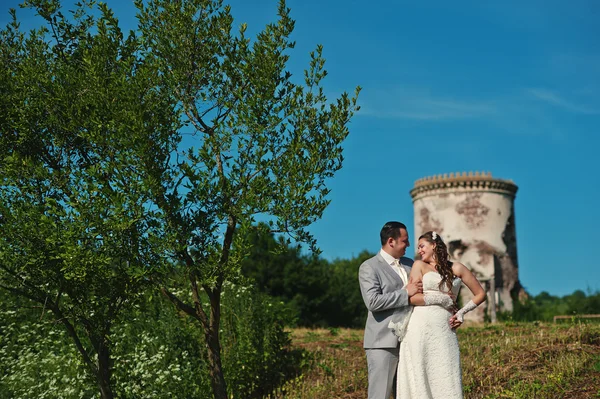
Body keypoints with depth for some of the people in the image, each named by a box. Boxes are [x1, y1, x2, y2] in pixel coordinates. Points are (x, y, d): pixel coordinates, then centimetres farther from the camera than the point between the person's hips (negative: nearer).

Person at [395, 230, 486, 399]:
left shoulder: (456, 268, 12)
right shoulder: (419, 265, 9)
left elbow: (480, 294, 16)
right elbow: (413, 297, -2)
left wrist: (462, 312, 6)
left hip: (445, 332, 1)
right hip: (420, 329, -1)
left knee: (446, 381, 1)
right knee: (419, 380, 0)